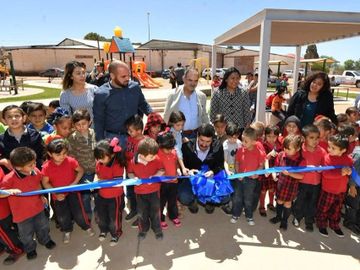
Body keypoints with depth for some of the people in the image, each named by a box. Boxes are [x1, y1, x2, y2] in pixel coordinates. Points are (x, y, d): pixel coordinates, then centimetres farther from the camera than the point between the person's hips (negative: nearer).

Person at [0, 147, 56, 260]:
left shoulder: (35, 171, -15)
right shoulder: (10, 178, -31)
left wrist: (41, 196, 4)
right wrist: (10, 191, -41)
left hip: (38, 207, 4)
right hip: (22, 212, -4)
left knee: (43, 226, 27)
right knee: (27, 234, 20)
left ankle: (45, 240, 56)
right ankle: (30, 248, 49)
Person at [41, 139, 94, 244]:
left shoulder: (71, 161, -18)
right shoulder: (47, 167, -17)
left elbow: (81, 171, -3)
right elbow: (45, 183, -7)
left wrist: (75, 183, -14)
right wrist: (56, 193, -16)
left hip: (72, 191, -1)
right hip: (58, 195, 1)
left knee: (79, 213, 1)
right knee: (62, 216, 10)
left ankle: (87, 226, 30)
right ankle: (67, 231, 40)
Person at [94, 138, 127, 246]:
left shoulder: (117, 165, -27)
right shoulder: (99, 163, -9)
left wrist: (102, 182, -30)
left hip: (115, 197, -6)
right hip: (101, 195, 6)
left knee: (114, 217, 12)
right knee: (102, 216, 25)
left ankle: (116, 234, 38)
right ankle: (104, 230, 52)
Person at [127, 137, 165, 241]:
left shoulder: (156, 159, -20)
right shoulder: (133, 162, -20)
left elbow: (162, 170, -7)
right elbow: (130, 173, -1)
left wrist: (154, 176, -24)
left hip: (154, 190, 0)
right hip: (140, 192, 0)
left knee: (155, 212, 15)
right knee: (142, 213, 17)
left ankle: (157, 229, 38)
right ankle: (143, 229, 42)